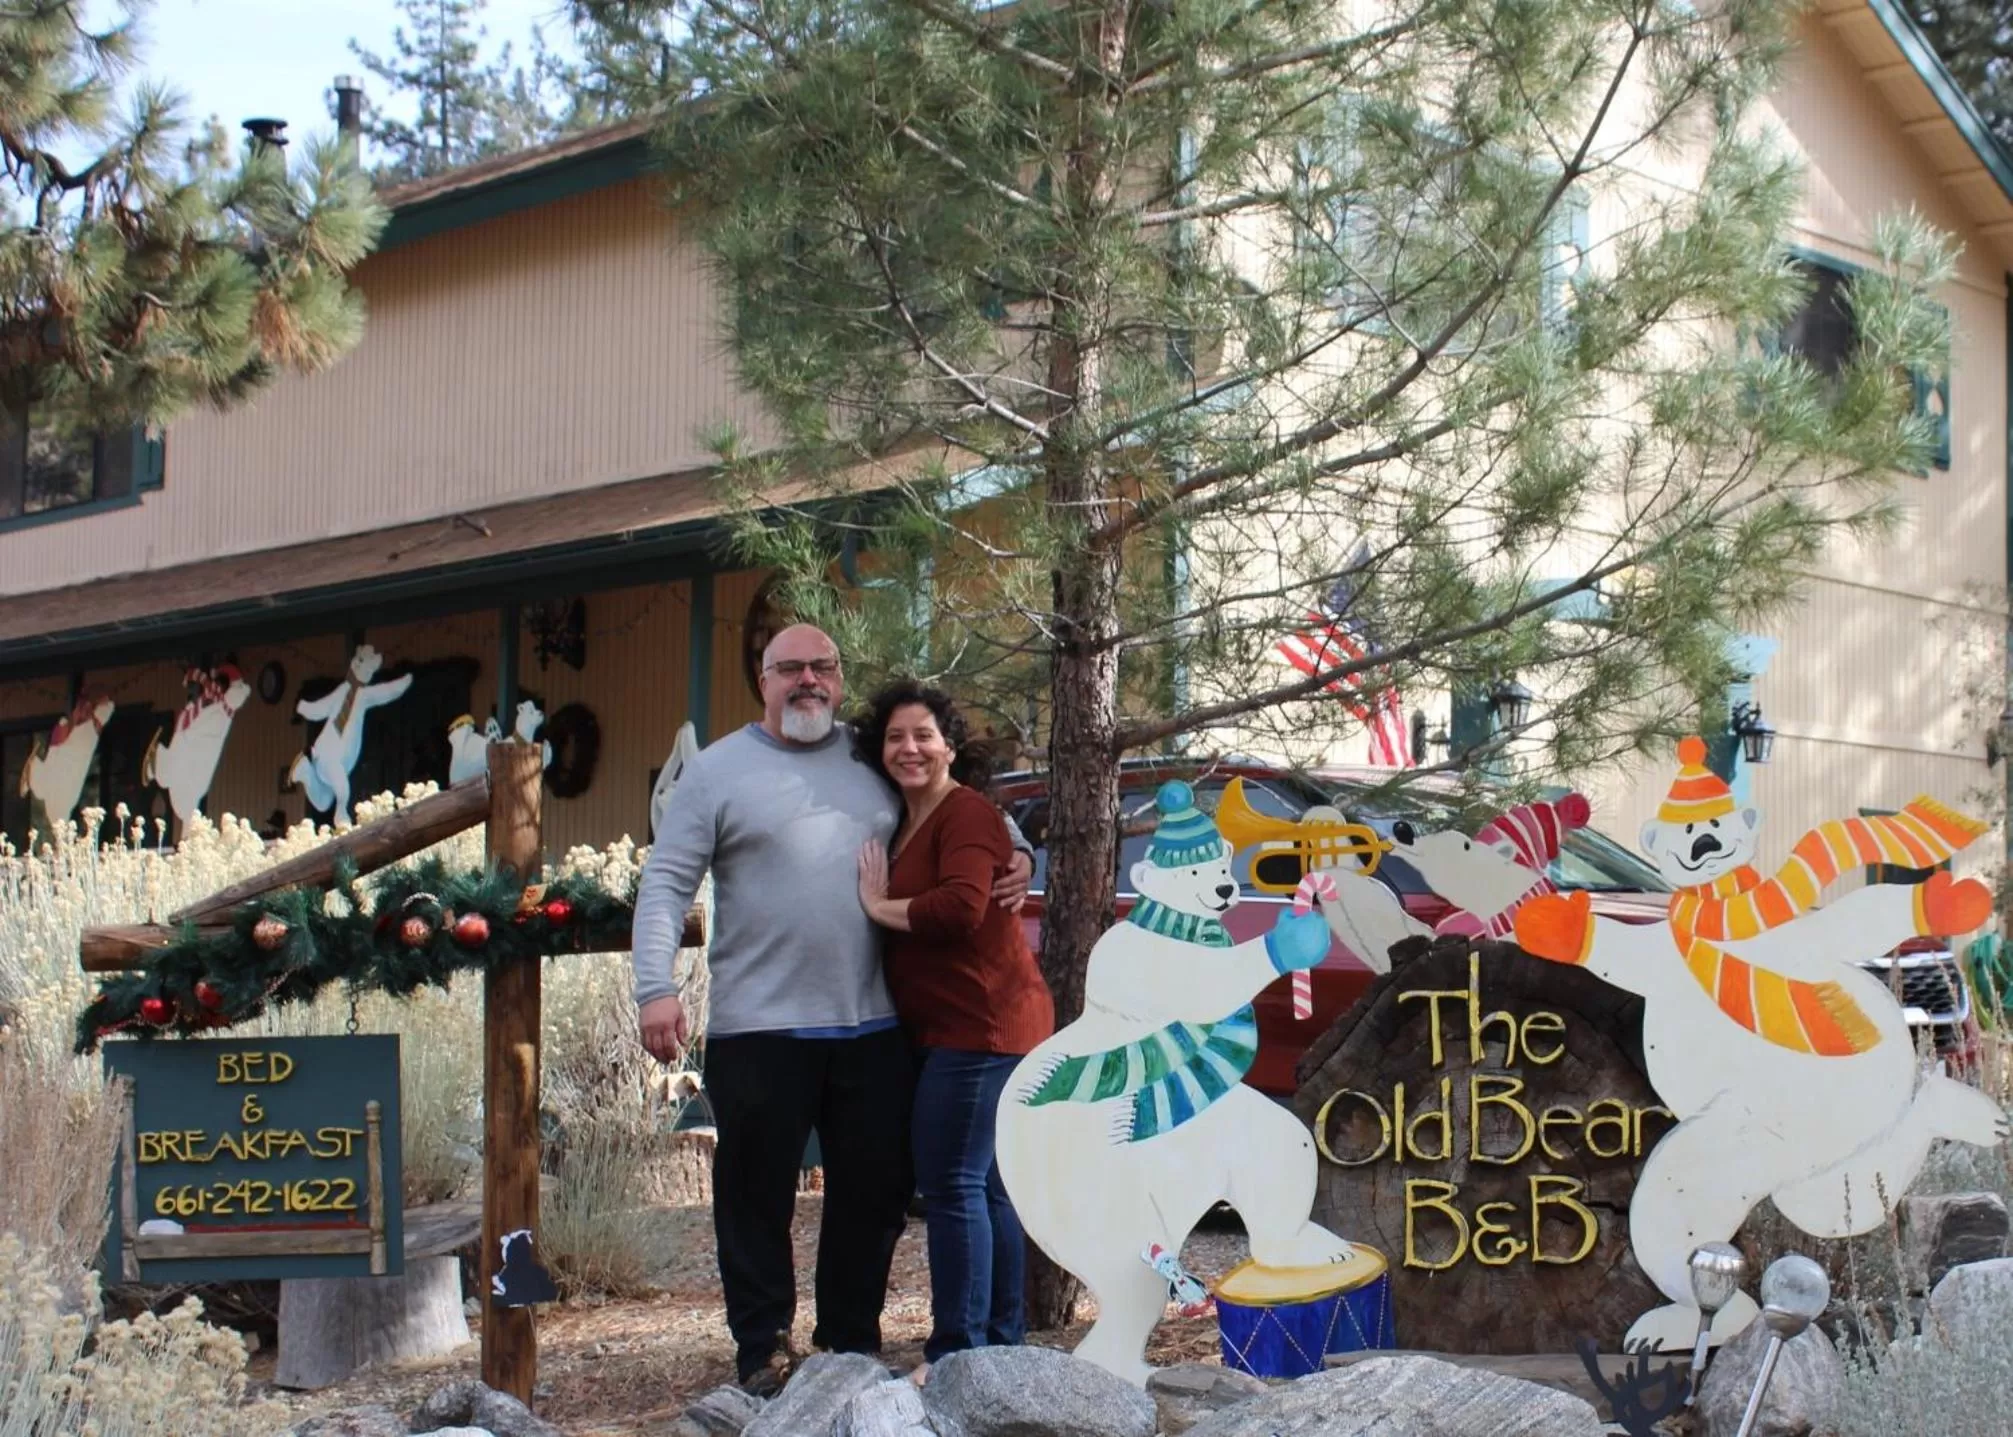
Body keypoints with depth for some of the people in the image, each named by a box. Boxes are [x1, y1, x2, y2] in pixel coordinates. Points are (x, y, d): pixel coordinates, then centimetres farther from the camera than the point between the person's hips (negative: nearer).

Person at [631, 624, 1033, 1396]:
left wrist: (1013, 860, 3)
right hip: (760, 1028, -3)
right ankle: (763, 1348, 15)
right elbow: (665, 884, -2)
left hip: (873, 1026, 3)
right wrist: (655, 988, -13)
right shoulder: (718, 770, 2)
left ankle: (852, 1344, 24)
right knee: (757, 1194, 3)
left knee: (875, 1190, 10)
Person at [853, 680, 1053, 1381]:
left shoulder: (965, 814, -12)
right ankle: (1003, 1343, 23)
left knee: (952, 1186, -10)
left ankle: (957, 1355, -8)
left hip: (978, 1027, -11)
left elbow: (962, 906, -26)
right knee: (986, 1185, 15)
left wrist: (884, 908, -14)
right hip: (969, 1029, 11)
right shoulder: (905, 823, 18)